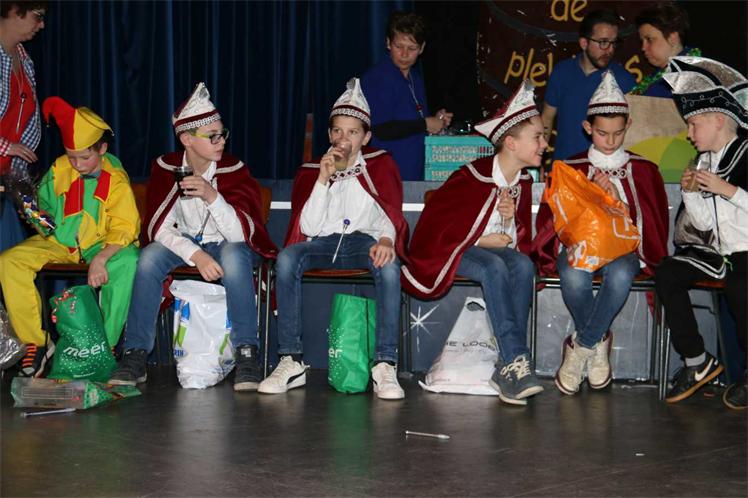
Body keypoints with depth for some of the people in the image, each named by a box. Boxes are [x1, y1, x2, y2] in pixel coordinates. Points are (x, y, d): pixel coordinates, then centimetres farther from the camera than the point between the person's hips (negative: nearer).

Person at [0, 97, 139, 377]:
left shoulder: (116, 180, -11)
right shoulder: (59, 169, -1)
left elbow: (125, 228, -16)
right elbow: (43, 204, 16)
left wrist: (100, 259, -32)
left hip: (102, 245, -3)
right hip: (58, 242, 4)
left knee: (128, 262, -36)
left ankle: (105, 346, -25)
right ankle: (35, 343, -12)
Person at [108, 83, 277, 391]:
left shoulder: (234, 169, -17)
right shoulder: (166, 168, -10)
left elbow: (241, 234, -24)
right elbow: (159, 227, -15)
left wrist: (212, 196, -40)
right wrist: (196, 255, -32)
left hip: (228, 245, -2)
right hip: (186, 244, 3)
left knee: (233, 255, -36)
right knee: (150, 256, -26)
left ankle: (247, 354, -30)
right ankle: (135, 355, -20)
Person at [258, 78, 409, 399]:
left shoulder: (380, 165, 11)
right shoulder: (310, 171, 13)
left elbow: (391, 214, 0)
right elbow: (308, 228, 1)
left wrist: (386, 240, -24)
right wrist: (323, 179, -9)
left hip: (365, 240, -1)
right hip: (322, 243, 2)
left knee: (389, 264, -37)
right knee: (287, 258, -32)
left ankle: (385, 366, -37)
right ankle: (291, 363, -30)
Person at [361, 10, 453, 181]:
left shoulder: (415, 77, 16)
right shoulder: (375, 79, -12)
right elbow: (382, 130, -21)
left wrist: (437, 120, 8)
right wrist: (425, 125, -10)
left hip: (415, 172, 8)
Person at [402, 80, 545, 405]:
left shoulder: (523, 184, 5)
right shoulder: (472, 178, -16)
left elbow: (521, 241, 11)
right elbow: (435, 224, -14)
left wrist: (509, 222, -12)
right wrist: (481, 240, -11)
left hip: (496, 249, 6)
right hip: (455, 251, -6)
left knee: (523, 265, -29)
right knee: (494, 267, -37)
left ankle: (508, 370, -33)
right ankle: (516, 362, -40)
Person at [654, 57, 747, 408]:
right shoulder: (705, 161, 13)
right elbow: (706, 224, 13)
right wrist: (690, 192, -2)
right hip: (718, 252, 7)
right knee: (667, 274, -12)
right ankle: (697, 362, -4)